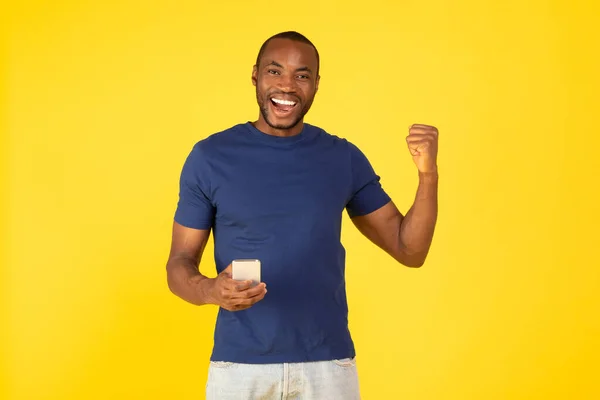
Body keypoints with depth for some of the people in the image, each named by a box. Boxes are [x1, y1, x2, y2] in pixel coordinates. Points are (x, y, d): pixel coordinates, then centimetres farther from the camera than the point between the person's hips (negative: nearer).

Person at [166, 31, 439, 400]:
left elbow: (410, 251, 3)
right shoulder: (210, 156, -3)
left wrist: (429, 174, -11)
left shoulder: (344, 158, 2)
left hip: (328, 363, 1)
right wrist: (213, 290, -21)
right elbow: (179, 264, 0)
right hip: (239, 364, -1)